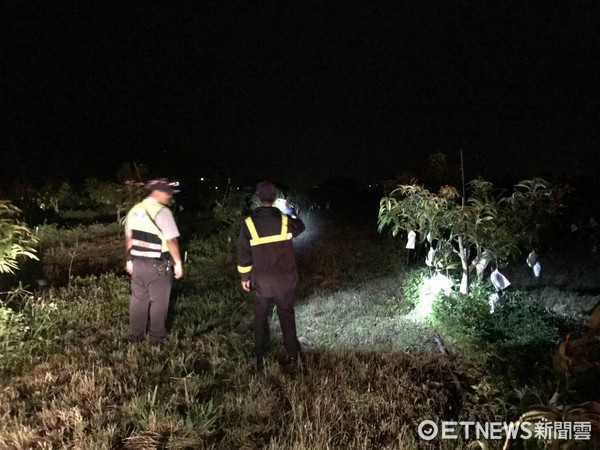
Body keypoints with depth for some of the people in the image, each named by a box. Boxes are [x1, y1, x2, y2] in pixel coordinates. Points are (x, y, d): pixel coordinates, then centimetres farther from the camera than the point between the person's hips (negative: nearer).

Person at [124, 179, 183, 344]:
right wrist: (178, 263, -10)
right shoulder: (162, 211, -17)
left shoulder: (134, 210, 6)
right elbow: (171, 241, -19)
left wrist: (129, 260, 22)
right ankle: (156, 336, 21)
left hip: (137, 262, 6)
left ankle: (135, 335, 27)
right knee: (158, 301, 9)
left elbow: (129, 238, 13)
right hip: (158, 264, -6)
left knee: (138, 299, 17)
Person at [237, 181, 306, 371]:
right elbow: (300, 227, 16)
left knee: (261, 317, 16)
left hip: (261, 280, 0)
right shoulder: (284, 220, -8)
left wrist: (244, 277, 7)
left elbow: (243, 254, -6)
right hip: (284, 279, 0)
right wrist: (292, 213, 34)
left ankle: (259, 356, 27)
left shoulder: (249, 223, -11)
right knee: (287, 315, 12)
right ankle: (292, 356, 15)